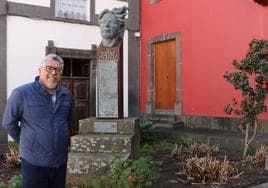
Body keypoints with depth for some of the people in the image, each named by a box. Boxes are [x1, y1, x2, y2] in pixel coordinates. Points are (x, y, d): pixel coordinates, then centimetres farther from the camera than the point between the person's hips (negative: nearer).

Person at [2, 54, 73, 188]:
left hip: (61, 162, 5)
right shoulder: (21, 93, -11)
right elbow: (9, 123, 0)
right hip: (34, 163, -4)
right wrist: (25, 142, 7)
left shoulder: (67, 95, 4)